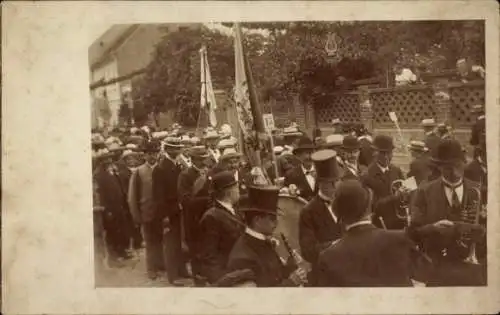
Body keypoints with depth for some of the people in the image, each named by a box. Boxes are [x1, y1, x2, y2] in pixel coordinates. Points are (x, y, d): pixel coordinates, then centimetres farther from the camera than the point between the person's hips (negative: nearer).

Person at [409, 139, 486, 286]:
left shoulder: (477, 192, 3)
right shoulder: (424, 192, -3)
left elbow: (486, 229, 5)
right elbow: (413, 231, -6)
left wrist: (481, 231, -17)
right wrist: (433, 228, -24)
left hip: (469, 266, 2)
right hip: (434, 266, -2)